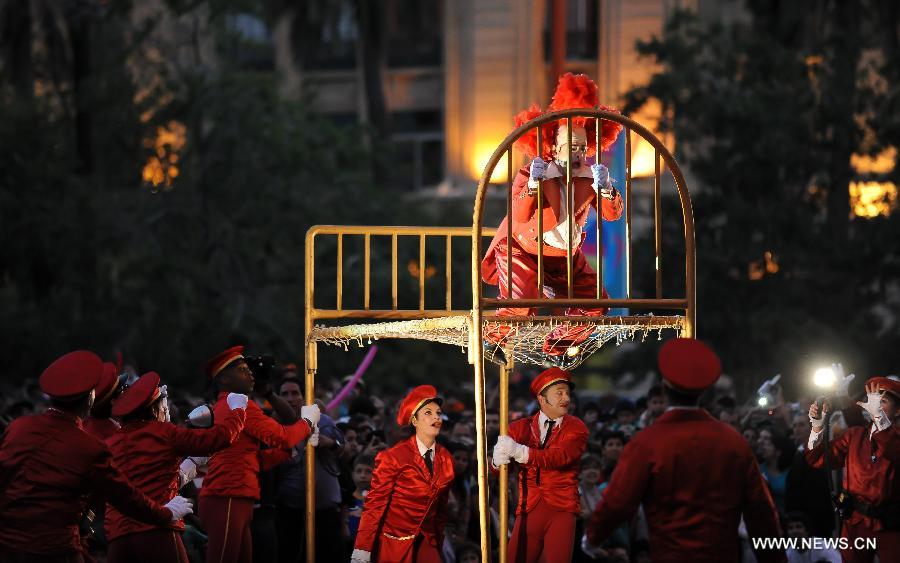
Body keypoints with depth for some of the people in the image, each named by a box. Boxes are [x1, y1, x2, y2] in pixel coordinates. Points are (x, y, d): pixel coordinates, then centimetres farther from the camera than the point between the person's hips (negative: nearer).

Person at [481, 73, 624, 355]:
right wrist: (532, 184, -49)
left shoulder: (589, 178, -7)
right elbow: (519, 217, -35)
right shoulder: (530, 174, -22)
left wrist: (605, 188, -36)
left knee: (594, 304, 0)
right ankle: (489, 343, 2)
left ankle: (556, 346, 20)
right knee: (520, 307, -26)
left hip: (564, 255, 6)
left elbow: (612, 214, -16)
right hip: (523, 250, -6)